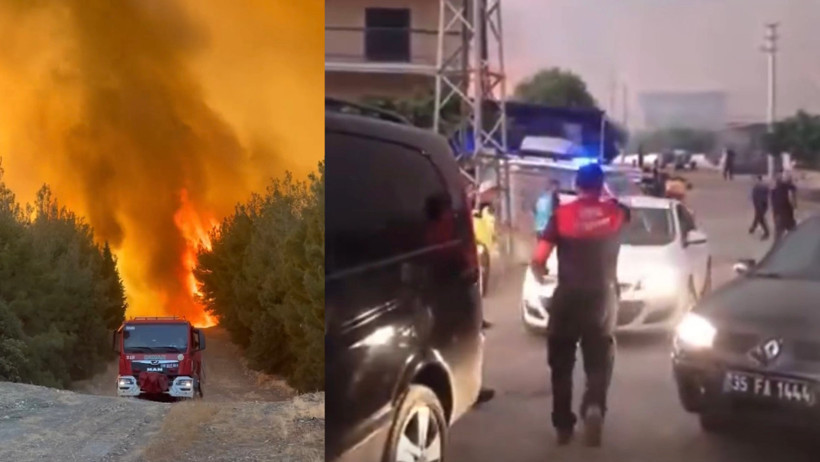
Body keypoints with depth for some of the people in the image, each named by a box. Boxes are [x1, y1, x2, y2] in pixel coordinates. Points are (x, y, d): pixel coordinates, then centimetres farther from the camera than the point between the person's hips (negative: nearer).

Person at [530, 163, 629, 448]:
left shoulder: (562, 214, -5)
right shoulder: (615, 212, 1)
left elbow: (538, 260, -8)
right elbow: (626, 213, 28)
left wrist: (540, 273, 12)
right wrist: (606, 197, 33)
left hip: (567, 296, -1)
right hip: (602, 296, 1)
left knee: (561, 363, 13)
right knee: (599, 360, 10)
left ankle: (563, 425, 16)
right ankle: (594, 406, -16)